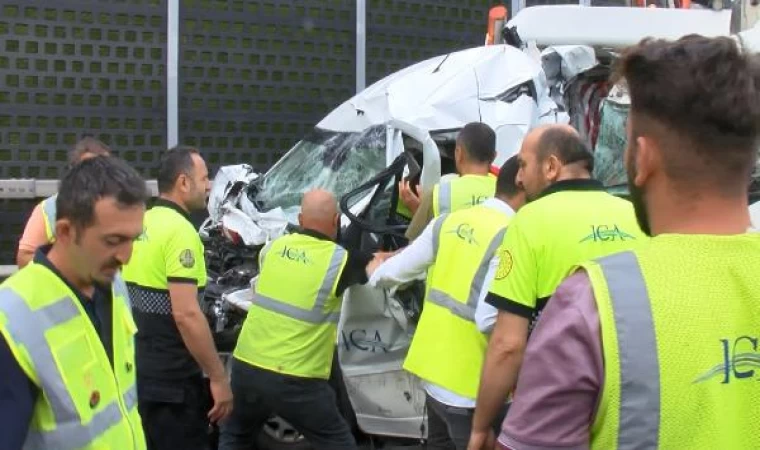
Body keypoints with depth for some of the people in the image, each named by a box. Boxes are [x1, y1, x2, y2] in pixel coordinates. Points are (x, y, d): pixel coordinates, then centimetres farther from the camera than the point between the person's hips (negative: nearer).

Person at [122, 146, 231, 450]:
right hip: (170, 379, -9)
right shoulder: (179, 231, -18)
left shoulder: (140, 224, 10)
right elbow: (186, 315, -25)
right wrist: (218, 377, -19)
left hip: (135, 370, 9)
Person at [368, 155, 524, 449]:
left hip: (435, 373, 7)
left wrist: (377, 273, 31)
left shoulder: (449, 222, 4)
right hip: (470, 387, -7)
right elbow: (488, 319, -26)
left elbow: (386, 275, 9)